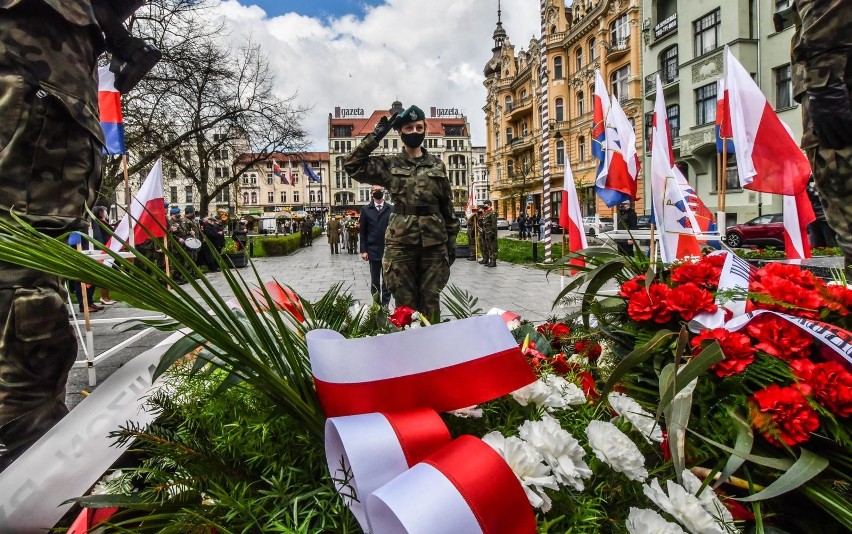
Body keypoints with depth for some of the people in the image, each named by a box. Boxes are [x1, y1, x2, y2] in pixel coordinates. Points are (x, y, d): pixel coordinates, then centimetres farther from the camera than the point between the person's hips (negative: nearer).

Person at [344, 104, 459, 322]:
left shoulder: (437, 165, 11)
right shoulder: (389, 165, 5)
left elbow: (447, 206, 12)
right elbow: (352, 165, -5)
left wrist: (451, 240, 8)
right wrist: (376, 135, -5)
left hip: (434, 242, 2)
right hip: (401, 242, -1)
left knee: (431, 302, 7)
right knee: (405, 304, 5)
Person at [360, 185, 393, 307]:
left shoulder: (391, 209, 5)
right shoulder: (366, 210, 5)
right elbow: (362, 232, 3)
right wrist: (363, 250, -4)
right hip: (373, 251, 0)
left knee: (387, 281, 5)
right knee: (375, 281, 7)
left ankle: (386, 304, 13)